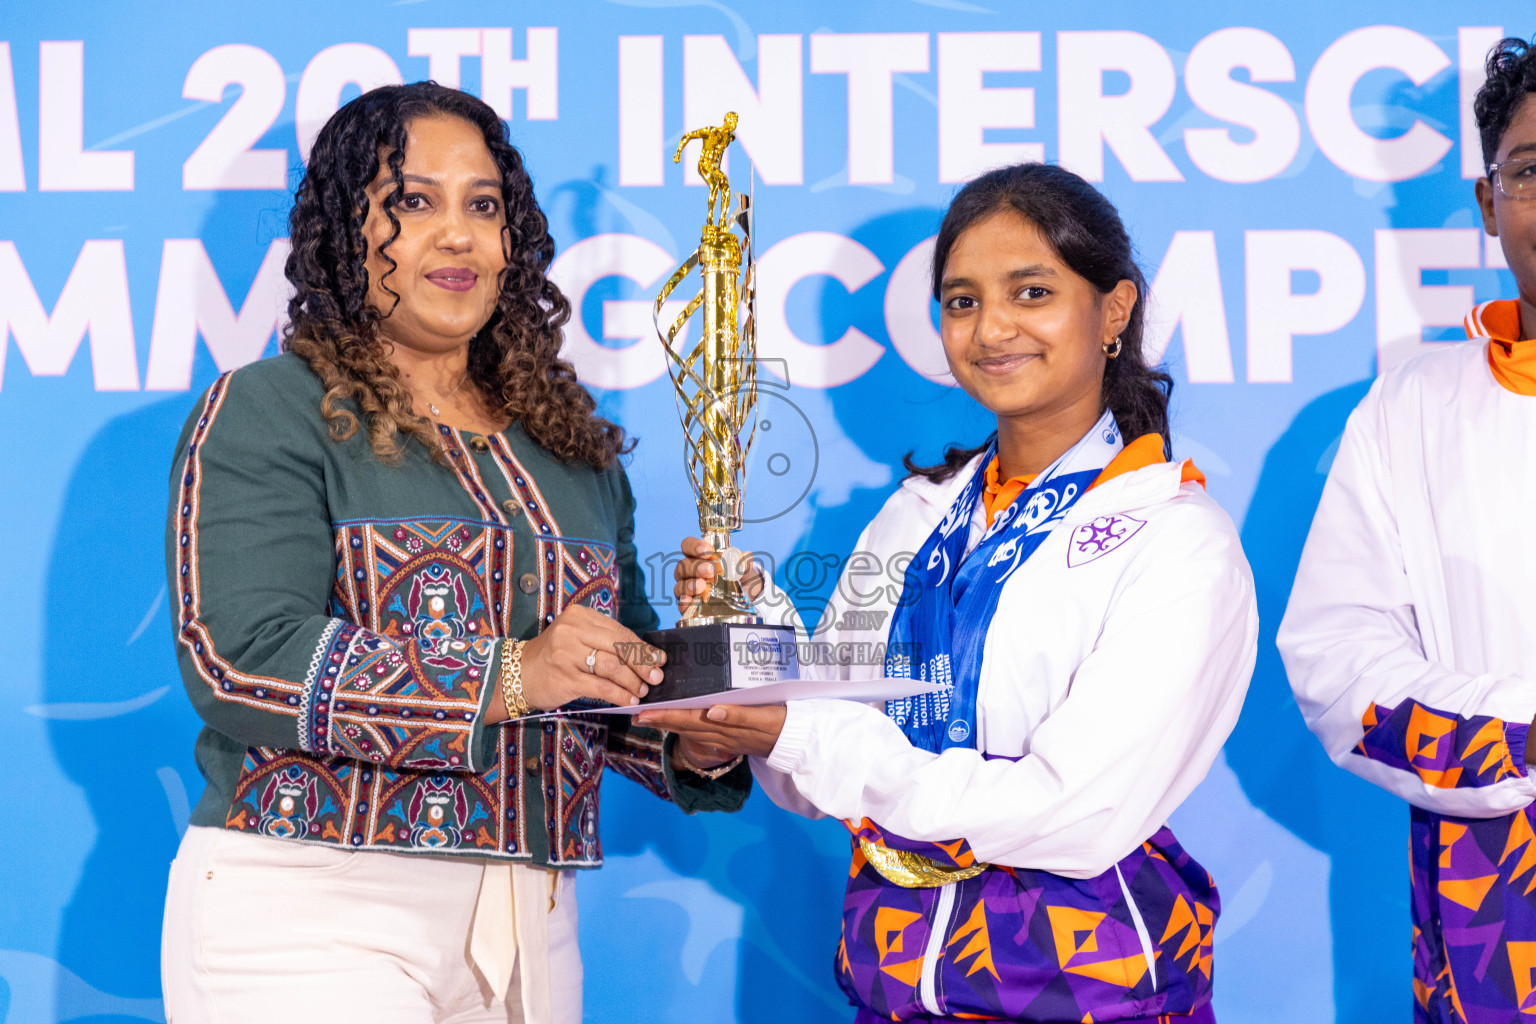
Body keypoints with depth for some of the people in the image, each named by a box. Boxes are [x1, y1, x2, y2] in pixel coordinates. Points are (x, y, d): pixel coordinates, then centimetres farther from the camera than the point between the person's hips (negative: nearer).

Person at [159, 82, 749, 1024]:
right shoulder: (266, 413, -3)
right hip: (311, 912, -5)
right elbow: (238, 656, -16)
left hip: (528, 925, 6)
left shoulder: (572, 447, 15)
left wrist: (694, 740, -4)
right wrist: (504, 677, -23)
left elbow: (621, 683, 19)